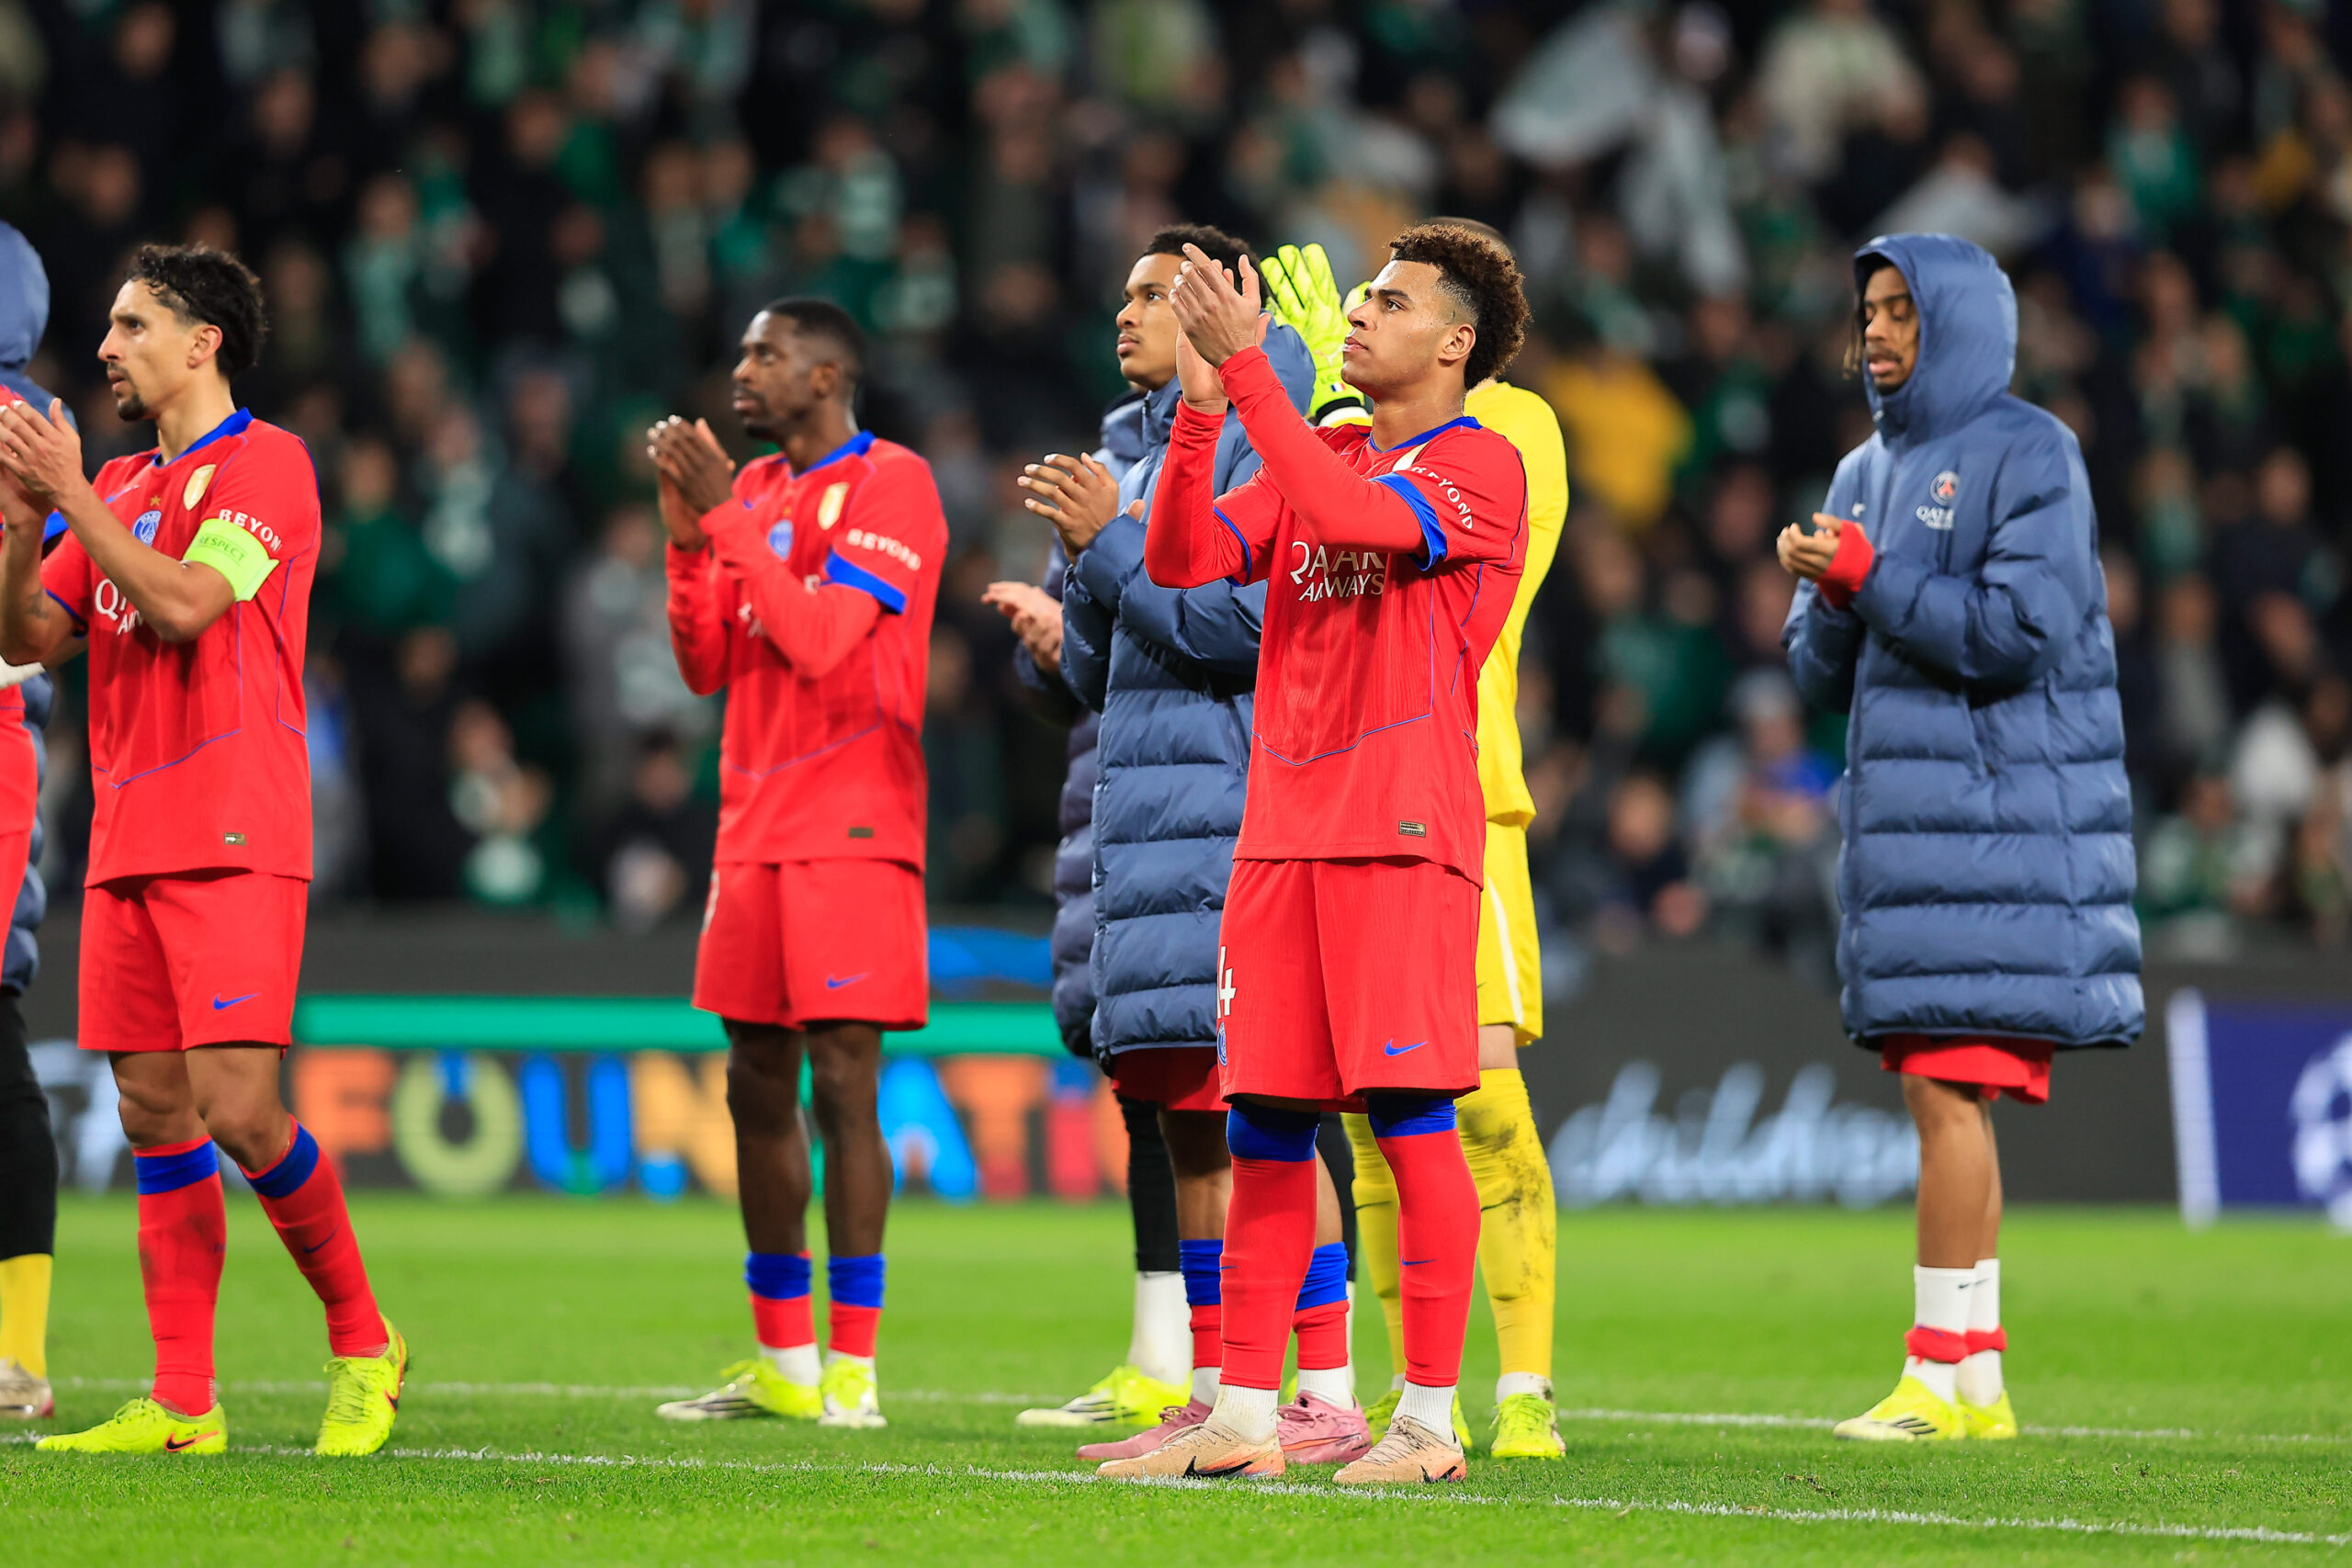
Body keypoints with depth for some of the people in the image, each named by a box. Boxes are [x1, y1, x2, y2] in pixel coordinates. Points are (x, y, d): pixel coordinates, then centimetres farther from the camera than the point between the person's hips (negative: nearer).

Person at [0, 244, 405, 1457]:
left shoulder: (265, 464, -5)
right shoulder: (120, 486, 19)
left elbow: (181, 604, -18)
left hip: (232, 834, -8)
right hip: (128, 841, 8)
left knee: (235, 1107, -14)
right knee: (154, 1115, 4)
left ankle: (364, 1344, 4)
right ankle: (183, 1404, 5)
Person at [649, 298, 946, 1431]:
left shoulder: (890, 486, -8)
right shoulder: (754, 490, 16)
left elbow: (821, 637, -18)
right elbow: (707, 667, 14)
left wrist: (728, 518, -16)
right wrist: (688, 535, 2)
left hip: (849, 833, -8)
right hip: (755, 826, 8)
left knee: (841, 1082, -9)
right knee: (757, 1087, 8)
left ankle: (852, 1366, -6)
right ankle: (783, 1364, 15)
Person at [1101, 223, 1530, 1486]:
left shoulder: (1479, 466, -3)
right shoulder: (1322, 456, 19)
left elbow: (1349, 517, -21)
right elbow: (1183, 557, 9)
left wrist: (1248, 367, -20)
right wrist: (1202, 400, -3)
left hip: (1401, 832, -7)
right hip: (1282, 831, 7)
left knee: (1411, 1118, -7)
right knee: (1264, 1125, 5)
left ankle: (1430, 1419, -3)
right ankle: (1241, 1418, 9)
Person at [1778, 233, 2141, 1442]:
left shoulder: (2029, 455, -6)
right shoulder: (1867, 472, 17)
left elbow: (2020, 636, -15)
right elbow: (1820, 673, 16)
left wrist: (1871, 579, -13)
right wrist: (1826, 595, -5)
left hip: (1994, 820, -8)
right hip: (1902, 820, 8)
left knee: (1949, 1088, -12)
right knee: (1945, 1100, 7)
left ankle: (1942, 1372, -11)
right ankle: (1977, 1382, 9)